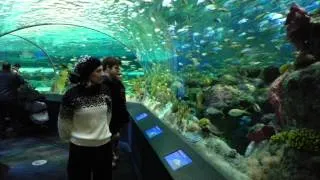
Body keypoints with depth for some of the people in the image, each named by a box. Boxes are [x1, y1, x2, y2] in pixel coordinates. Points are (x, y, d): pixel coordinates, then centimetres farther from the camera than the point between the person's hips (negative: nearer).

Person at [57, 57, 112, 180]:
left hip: (104, 144, 4)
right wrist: (69, 138, 8)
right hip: (80, 146, -3)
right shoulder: (72, 94, -16)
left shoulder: (105, 90, -4)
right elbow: (63, 122, -4)